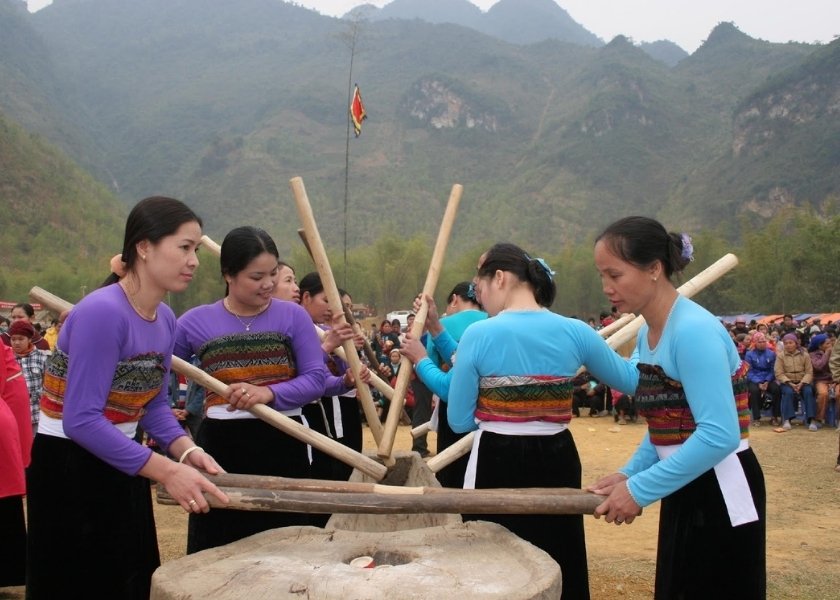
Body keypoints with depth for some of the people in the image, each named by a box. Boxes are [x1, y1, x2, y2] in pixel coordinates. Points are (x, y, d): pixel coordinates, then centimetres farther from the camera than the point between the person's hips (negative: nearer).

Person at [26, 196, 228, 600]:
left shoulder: (165, 319, 1)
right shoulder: (102, 312, -25)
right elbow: (82, 419, -28)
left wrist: (185, 449, -10)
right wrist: (166, 470, -30)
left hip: (117, 465, 9)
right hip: (69, 471, -9)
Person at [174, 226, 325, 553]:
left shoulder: (293, 316, 0)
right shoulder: (196, 322, 2)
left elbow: (316, 379, -4)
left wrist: (269, 393, -20)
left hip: (282, 444, 0)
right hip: (220, 445, 0)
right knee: (215, 549, 7)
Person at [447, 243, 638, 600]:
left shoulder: (479, 335, -12)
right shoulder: (575, 332, -3)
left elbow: (459, 421, -6)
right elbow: (631, 381, 12)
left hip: (497, 465, -3)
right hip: (557, 461, 3)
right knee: (559, 568, 18)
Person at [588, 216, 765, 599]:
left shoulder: (693, 330, -22)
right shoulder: (647, 334, 6)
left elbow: (719, 435, -28)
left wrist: (639, 489, -24)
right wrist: (629, 473, -1)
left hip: (721, 496, -9)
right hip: (684, 490, 9)